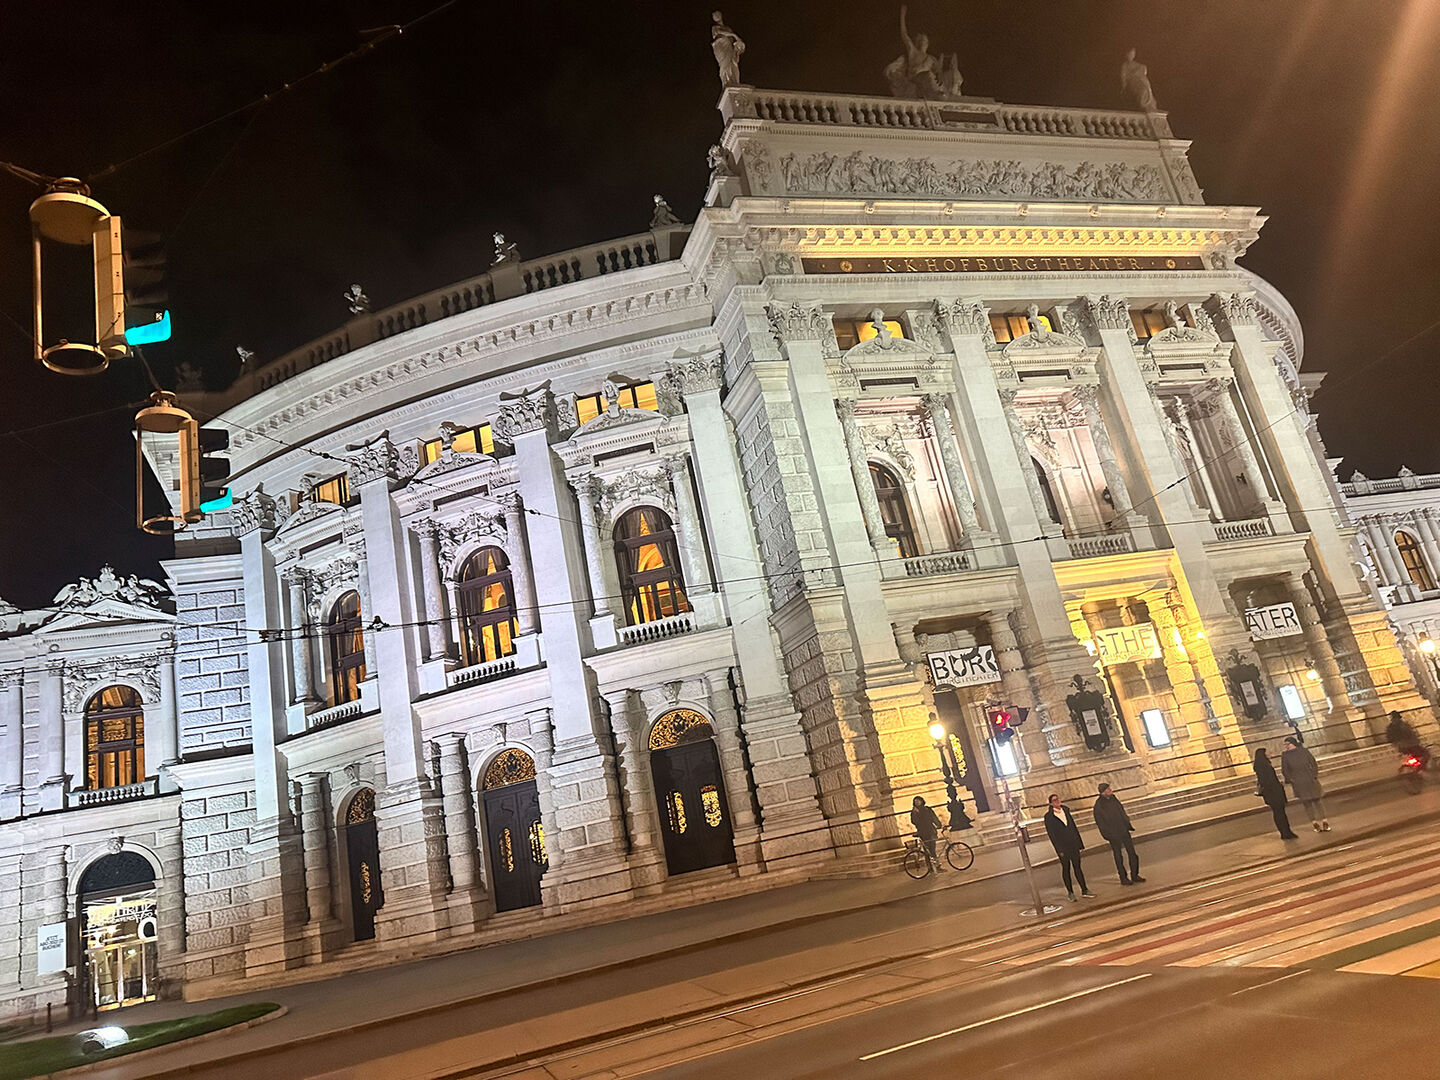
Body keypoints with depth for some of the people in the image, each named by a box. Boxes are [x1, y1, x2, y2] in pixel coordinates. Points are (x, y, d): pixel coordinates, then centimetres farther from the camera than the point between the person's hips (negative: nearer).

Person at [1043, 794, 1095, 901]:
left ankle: (1084, 890, 14)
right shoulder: (1048, 816, -8)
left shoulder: (1065, 810, 8)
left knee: (1077, 867, 8)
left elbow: (1073, 827, 12)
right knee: (1066, 869, 4)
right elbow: (1051, 834, -9)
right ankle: (1070, 893, 11)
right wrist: (1059, 849, -14)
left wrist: (1080, 843, 10)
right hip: (1062, 847, -4)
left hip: (1073, 845, 4)